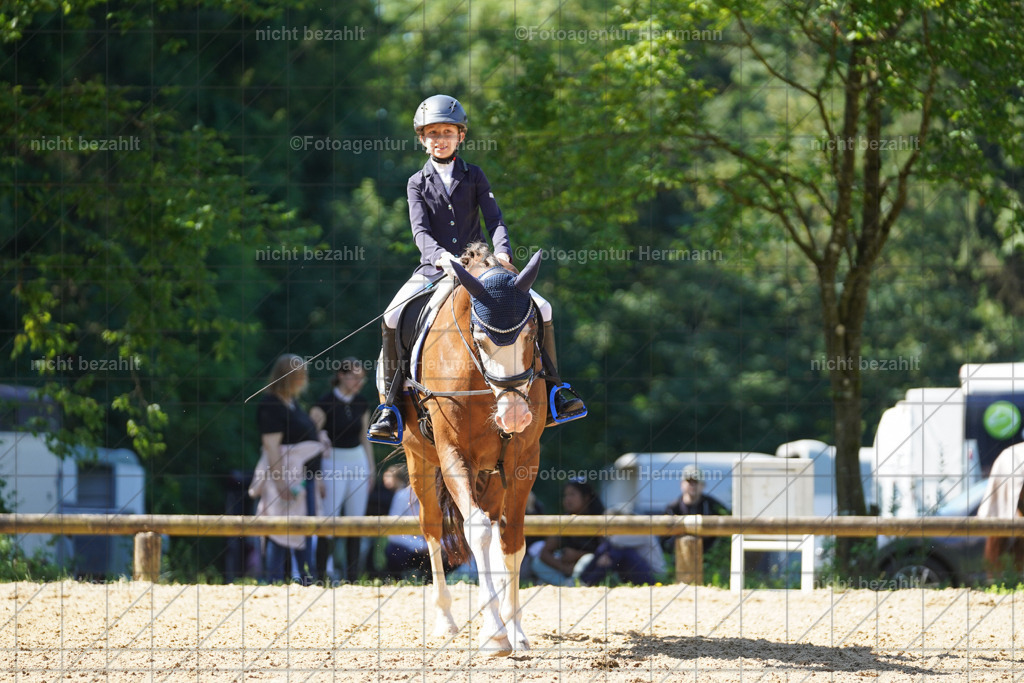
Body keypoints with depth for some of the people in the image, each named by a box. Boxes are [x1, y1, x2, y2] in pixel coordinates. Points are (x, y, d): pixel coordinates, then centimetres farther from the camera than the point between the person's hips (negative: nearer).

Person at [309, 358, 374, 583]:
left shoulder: (361, 403, 7)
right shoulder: (326, 403, -12)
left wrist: (371, 468, 14)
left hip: (358, 462, 6)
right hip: (334, 462, -6)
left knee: (356, 519, 6)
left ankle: (351, 574, 13)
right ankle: (321, 573, -2)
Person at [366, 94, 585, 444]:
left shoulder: (474, 176, 9)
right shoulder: (418, 183, 6)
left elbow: (495, 220, -1)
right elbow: (420, 230, -7)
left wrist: (502, 251, -22)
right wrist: (438, 256, -28)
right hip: (433, 270, -1)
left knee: (540, 308, -15)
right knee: (392, 319, -26)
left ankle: (553, 390, -2)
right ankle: (389, 403, -15)